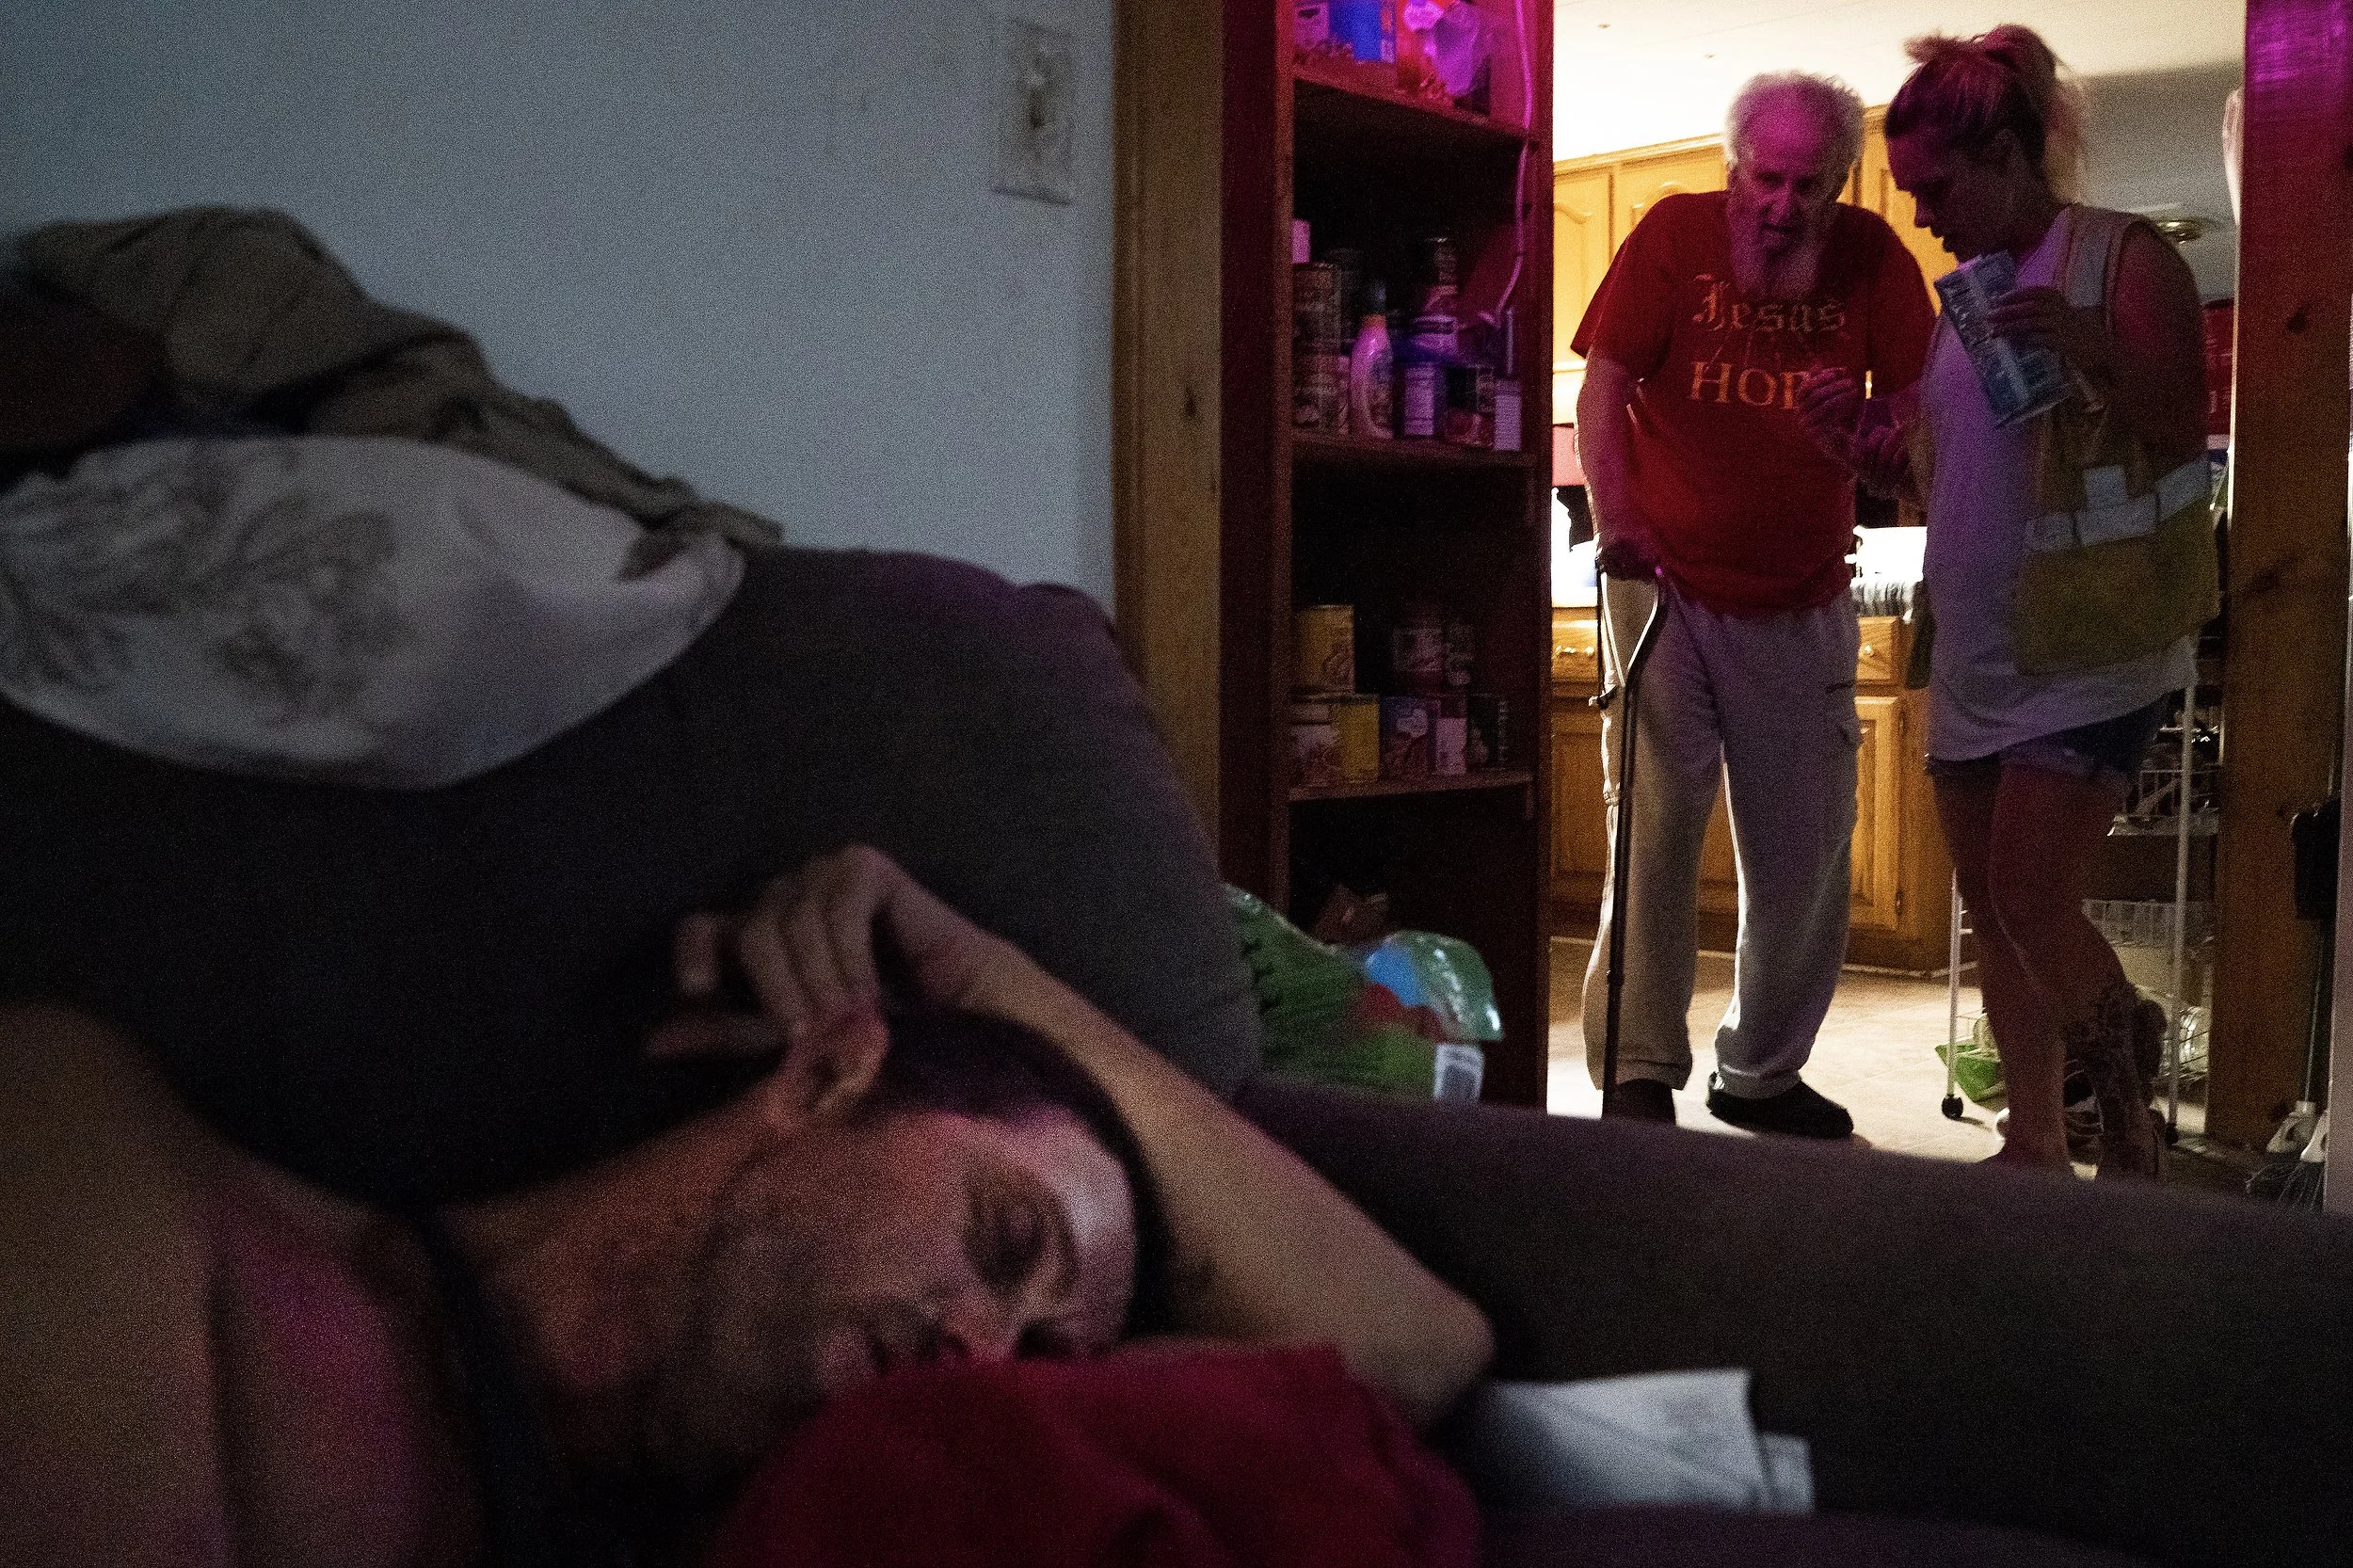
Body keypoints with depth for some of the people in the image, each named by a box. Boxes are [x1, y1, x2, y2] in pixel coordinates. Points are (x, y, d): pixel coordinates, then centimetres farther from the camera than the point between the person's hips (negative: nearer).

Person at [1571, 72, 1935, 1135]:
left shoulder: (1872, 256, 4)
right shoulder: (1676, 233, -2)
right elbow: (1603, 391, -6)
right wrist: (1617, 521, -21)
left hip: (1803, 609, 3)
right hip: (1668, 589, -3)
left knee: (1806, 853, 8)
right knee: (1657, 828, -6)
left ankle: (1762, 1070, 24)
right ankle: (1638, 1076, 4)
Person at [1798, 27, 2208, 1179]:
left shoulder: (2123, 258, -6)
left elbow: (2181, 436, -12)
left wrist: (2093, 349, -28)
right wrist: (1858, 440, 1)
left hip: (2087, 647, -7)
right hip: (1974, 653, 8)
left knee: (2032, 901, -13)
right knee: (1992, 911, 9)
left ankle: (2129, 1121, 12)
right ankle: (2036, 1148, 21)